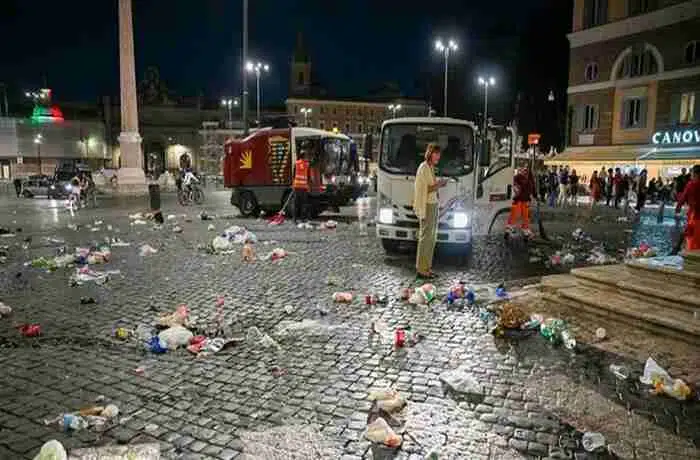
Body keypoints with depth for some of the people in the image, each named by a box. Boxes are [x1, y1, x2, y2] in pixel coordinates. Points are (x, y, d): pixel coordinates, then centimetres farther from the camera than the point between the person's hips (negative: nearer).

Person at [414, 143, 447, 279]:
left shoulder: (431, 167, 17)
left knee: (432, 237, 12)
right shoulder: (423, 168, -12)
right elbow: (422, 190, -16)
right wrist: (437, 186, -21)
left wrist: (439, 185, 9)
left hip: (434, 205, 10)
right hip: (427, 206, -10)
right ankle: (421, 269, -4)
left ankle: (427, 267, 19)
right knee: (425, 237, -8)